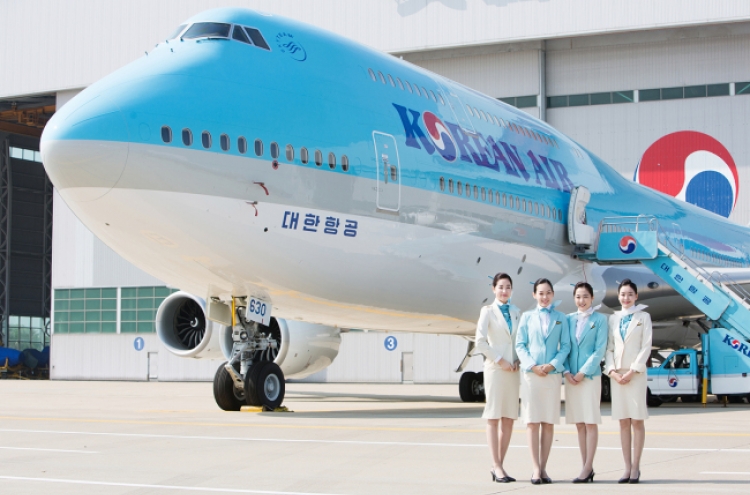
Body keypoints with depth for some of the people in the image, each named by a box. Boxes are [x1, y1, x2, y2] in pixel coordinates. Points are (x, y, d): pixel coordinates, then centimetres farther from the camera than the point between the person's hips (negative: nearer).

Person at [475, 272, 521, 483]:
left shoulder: (516, 312, 13)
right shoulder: (488, 311, 0)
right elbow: (480, 341, -7)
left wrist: (517, 361, -1)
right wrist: (500, 361, -11)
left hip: (513, 370, 5)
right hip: (495, 369, -5)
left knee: (509, 419, 4)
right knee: (493, 418, -4)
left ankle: (498, 466, 10)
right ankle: (497, 468, -4)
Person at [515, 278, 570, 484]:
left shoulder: (561, 318, 9)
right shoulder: (527, 317, 9)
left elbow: (565, 346, 5)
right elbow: (520, 345, 4)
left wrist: (553, 364, -11)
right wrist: (532, 366, -10)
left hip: (553, 374, 1)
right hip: (530, 374, -1)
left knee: (549, 422, 2)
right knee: (532, 421, -3)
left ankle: (543, 467, 7)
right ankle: (536, 468, -1)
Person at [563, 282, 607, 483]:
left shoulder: (600, 319, 0)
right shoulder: (569, 319, 10)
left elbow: (600, 349, -5)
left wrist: (583, 372, -11)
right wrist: (566, 371, -3)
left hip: (590, 375, -4)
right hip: (571, 376, 4)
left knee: (590, 422, -4)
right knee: (579, 423, 6)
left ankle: (588, 467, -5)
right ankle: (586, 468, 11)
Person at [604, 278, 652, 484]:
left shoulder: (643, 317, 4)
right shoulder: (613, 319, 12)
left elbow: (646, 347, -3)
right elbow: (609, 348, 9)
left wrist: (632, 371, -11)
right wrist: (611, 370, -6)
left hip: (636, 373, -3)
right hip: (617, 374, 3)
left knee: (637, 420, -3)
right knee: (623, 422, 3)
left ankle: (635, 468, 0)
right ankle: (627, 468, 6)